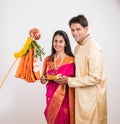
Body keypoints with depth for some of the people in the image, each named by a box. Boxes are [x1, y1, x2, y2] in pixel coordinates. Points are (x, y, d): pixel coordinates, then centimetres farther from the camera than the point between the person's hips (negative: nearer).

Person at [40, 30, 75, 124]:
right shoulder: (48, 59, 5)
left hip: (65, 97, -3)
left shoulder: (71, 60, -7)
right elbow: (43, 81, 10)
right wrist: (43, 79, -11)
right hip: (51, 96, 3)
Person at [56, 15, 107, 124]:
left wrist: (69, 81, -17)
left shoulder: (93, 48, -19)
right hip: (81, 95, 8)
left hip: (92, 97, -8)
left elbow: (95, 78, -23)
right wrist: (65, 77, 0)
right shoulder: (78, 47, 9)